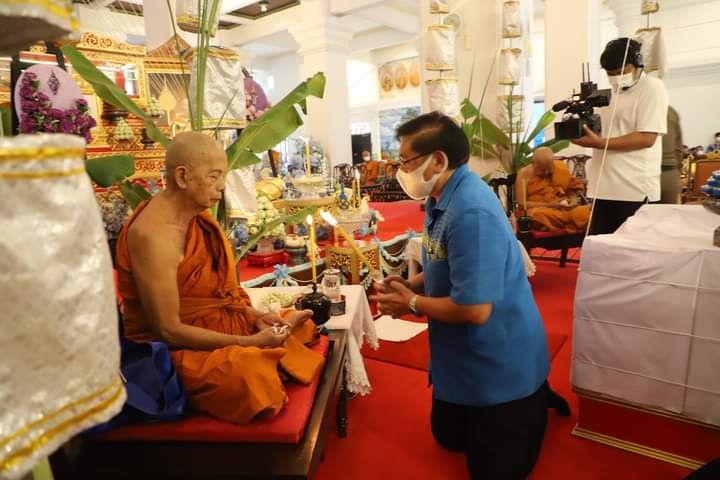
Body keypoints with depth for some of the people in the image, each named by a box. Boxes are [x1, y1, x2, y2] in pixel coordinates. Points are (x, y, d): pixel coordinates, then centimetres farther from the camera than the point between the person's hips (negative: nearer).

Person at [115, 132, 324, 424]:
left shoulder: (196, 217, 1)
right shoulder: (152, 235, -26)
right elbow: (168, 330, -24)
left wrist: (254, 316, -5)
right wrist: (248, 342, -23)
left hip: (217, 321, 8)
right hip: (177, 348, -8)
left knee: (302, 326, 5)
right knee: (252, 373, -32)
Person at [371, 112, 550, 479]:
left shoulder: (471, 213, -34)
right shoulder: (441, 198, -1)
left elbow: (474, 310, -34)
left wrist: (411, 303, -19)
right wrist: (410, 284, -6)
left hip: (500, 367, -9)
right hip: (462, 358, 9)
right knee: (449, 438, 27)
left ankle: (536, 399, 31)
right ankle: (528, 395, 42)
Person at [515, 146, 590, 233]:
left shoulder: (561, 168, 7)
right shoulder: (524, 174, -4)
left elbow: (574, 187, 17)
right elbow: (521, 204, -10)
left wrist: (573, 201, -6)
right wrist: (549, 205, -18)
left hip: (562, 209, 2)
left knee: (586, 210, -29)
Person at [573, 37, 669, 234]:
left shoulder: (652, 87, -4)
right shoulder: (613, 91, 19)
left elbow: (647, 138, -15)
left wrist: (599, 143, -20)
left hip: (634, 190, -7)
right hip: (604, 187, 7)